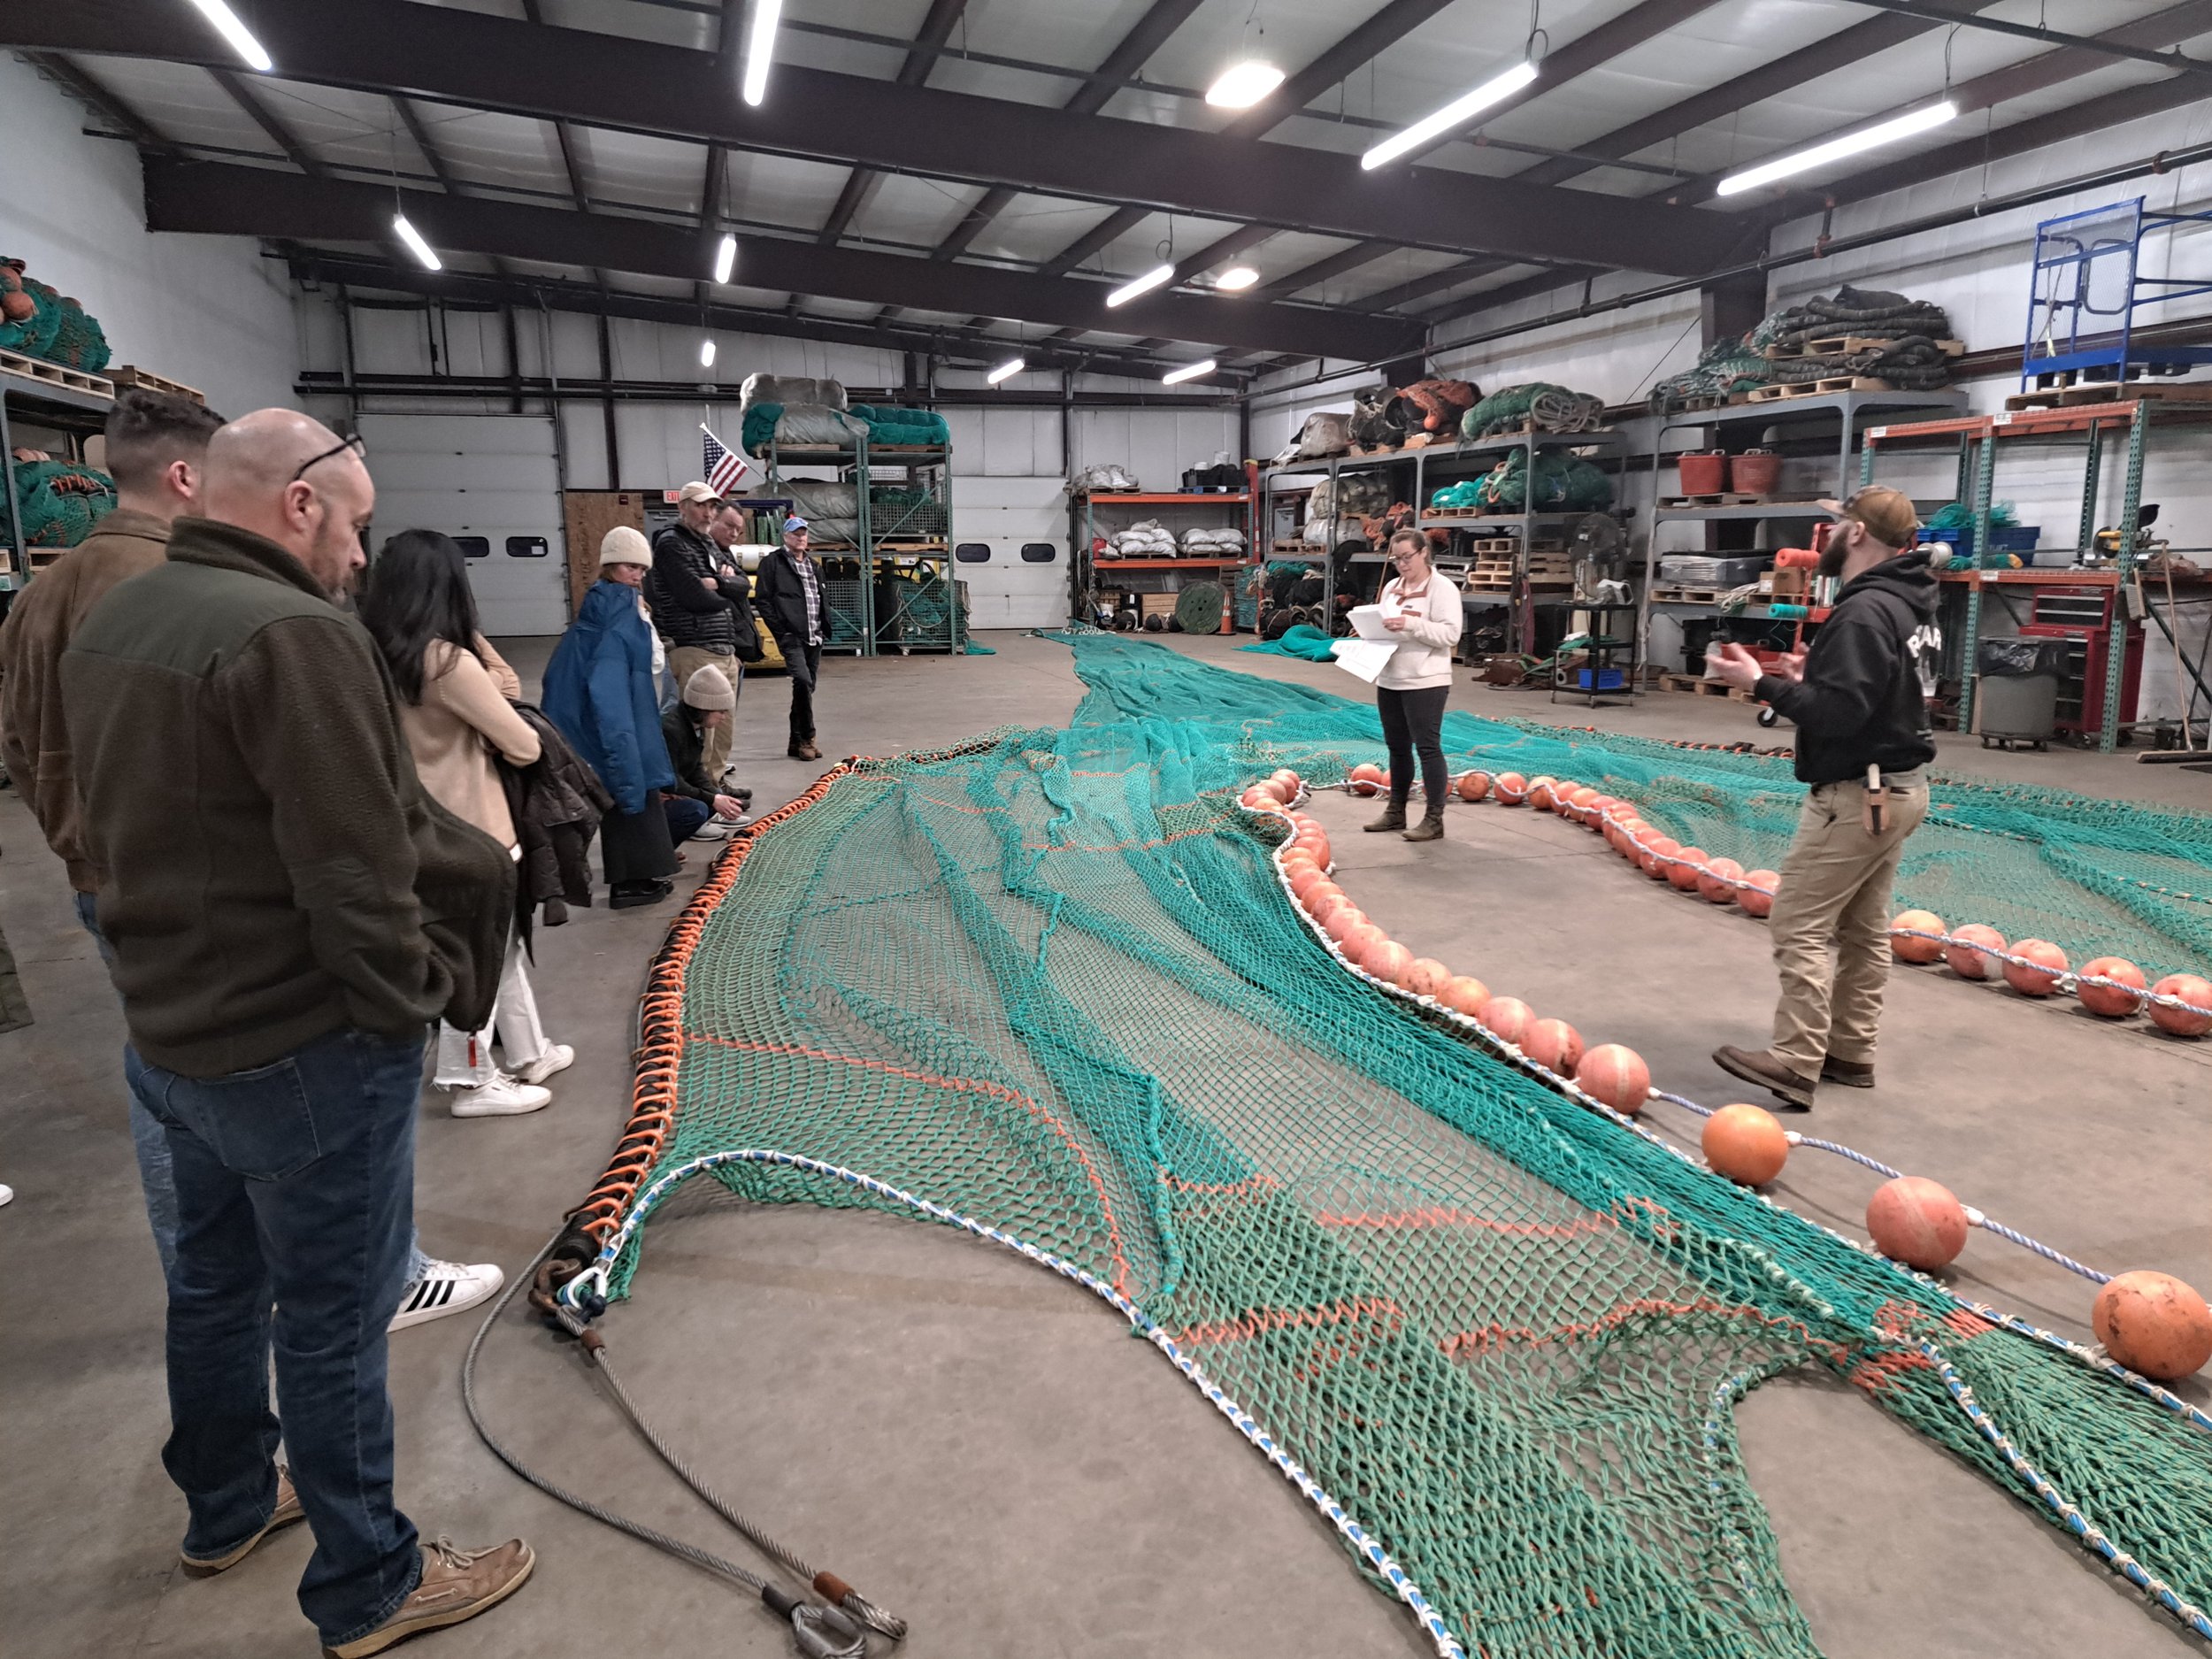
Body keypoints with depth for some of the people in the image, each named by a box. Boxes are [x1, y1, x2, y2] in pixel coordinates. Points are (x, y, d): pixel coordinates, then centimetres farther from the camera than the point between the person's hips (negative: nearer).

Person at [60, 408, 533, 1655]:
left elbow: (119, 832, 14)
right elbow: (359, 878, -26)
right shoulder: (297, 635, -24)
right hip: (308, 1050, -9)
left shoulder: (107, 626, 6)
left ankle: (229, 1507, 47)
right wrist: (416, 993, -11)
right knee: (334, 1324, 6)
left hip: (170, 1032, 9)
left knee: (216, 1285, 25)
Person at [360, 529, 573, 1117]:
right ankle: (472, 1081, 21)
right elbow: (525, 746, -15)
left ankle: (528, 1053, 35)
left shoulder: (376, 660, 0)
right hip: (469, 831, -8)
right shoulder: (451, 662, -22)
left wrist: (490, 689, -7)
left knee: (500, 943, 22)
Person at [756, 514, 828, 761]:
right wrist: (780, 630, -12)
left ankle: (796, 742, 16)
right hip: (791, 637, -7)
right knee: (803, 681, -22)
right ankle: (806, 738, -12)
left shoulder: (813, 565, 19)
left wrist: (824, 627, 13)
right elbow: (764, 600, -6)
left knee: (807, 686, 8)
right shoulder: (773, 563, -1)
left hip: (814, 638, 7)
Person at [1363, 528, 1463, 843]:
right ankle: (1395, 811, 25)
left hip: (1425, 683, -7)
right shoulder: (1391, 587, 14)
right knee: (1397, 748, 15)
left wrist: (1410, 624, -27)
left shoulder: (1443, 589, -9)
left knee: (1427, 748, -4)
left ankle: (1434, 819, 2)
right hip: (1389, 681, 8)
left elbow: (1450, 634, -18)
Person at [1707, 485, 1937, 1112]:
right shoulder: (1902, 604, 12)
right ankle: (1851, 1053, 22)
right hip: (1895, 787, 10)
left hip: (1856, 795, -10)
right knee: (1864, 927, 14)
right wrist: (1813, 674, 10)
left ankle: (1794, 1065, -6)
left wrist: (1762, 684, -18)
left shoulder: (1864, 612, -19)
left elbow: (1836, 714, -25)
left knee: (1799, 926, -7)